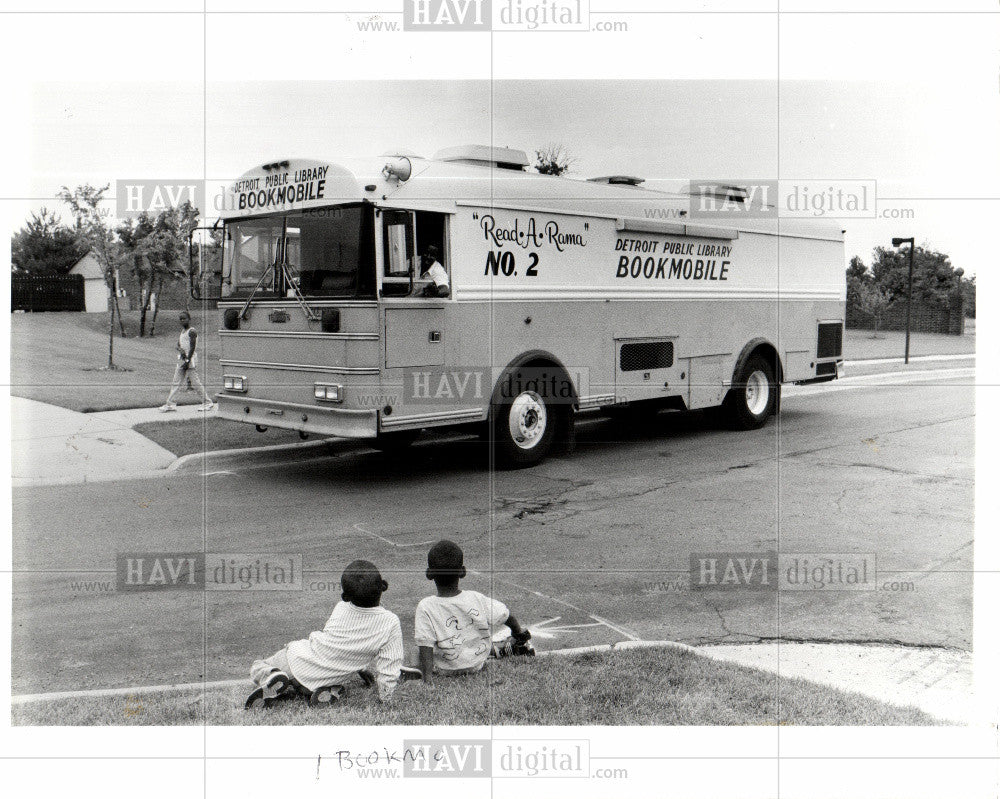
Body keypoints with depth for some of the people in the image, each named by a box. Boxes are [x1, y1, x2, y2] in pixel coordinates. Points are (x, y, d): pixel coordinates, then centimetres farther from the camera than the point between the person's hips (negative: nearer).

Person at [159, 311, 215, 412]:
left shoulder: (192, 331, -11)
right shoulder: (182, 331, 15)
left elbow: (192, 348, -15)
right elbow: (178, 345, 12)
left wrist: (188, 361, -19)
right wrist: (180, 350, -11)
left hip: (190, 359, -8)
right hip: (181, 358, 8)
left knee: (196, 382, -6)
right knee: (176, 382, 7)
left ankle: (208, 402, 1)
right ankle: (169, 403, 8)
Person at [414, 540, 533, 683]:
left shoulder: (425, 607, -25)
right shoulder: (476, 599, -17)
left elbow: (425, 646, -26)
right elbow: (506, 616, -3)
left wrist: (427, 680, -22)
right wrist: (519, 632, 18)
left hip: (444, 669, -3)